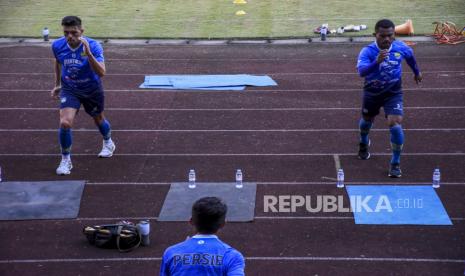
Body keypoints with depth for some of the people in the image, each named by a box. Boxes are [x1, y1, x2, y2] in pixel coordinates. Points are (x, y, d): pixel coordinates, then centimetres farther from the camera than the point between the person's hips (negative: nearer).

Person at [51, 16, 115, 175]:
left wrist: (88, 54, -50)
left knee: (99, 119, 22)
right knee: (65, 123, -19)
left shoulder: (93, 46, -28)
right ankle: (65, 160, 0)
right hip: (69, 89, 1)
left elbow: (101, 73, -38)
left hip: (92, 90, -1)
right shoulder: (57, 46, -17)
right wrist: (57, 84, 14)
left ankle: (108, 143, 55)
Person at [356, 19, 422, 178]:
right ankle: (364, 143, 60)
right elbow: (361, 71, -45)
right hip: (372, 93, 0)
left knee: (395, 124, -18)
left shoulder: (400, 48, -16)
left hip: (393, 94, 0)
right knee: (367, 120, 23)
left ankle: (395, 163, -3)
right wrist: (377, 62, -62)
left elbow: (410, 56, 9)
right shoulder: (367, 51, -27)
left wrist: (417, 72, 24)